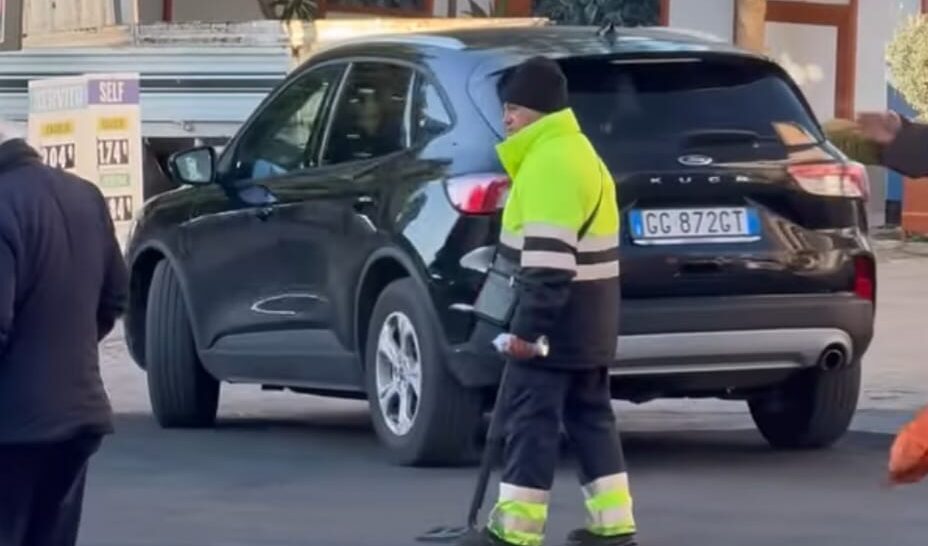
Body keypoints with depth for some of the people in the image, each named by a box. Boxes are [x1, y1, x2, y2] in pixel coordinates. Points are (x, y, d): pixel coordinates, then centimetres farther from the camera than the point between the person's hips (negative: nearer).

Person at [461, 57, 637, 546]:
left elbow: (549, 256, -25)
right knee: (589, 414, 12)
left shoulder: (550, 161, -18)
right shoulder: (570, 151, 17)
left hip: (556, 315, -11)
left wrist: (528, 324, -26)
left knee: (531, 417, -7)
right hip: (586, 315, 11)